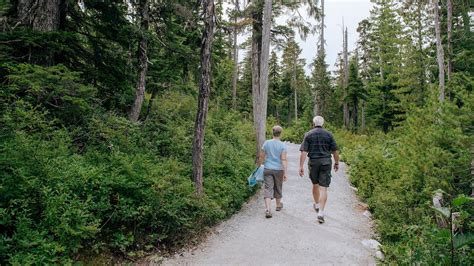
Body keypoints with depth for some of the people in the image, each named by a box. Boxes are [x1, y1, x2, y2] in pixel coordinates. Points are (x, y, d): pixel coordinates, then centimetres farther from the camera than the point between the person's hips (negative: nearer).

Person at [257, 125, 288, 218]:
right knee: (278, 188, 18)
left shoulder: (266, 143, -2)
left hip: (267, 169, 0)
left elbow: (261, 157, 1)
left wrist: (258, 165, 17)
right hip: (278, 170, 0)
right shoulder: (282, 145, -7)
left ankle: (267, 209, -17)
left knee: (268, 189, -2)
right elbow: (283, 159, -12)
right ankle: (278, 205, 38)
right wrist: (285, 173, -12)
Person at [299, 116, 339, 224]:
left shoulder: (308, 134, -1)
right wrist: (337, 163, 15)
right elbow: (335, 151, 2)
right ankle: (321, 212, -9)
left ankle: (317, 205, 41)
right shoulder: (328, 134, 0)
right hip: (325, 162, -1)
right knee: (323, 188, -2)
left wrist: (301, 166, -7)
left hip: (313, 162, 1)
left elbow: (304, 152, -8)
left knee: (315, 184, 21)